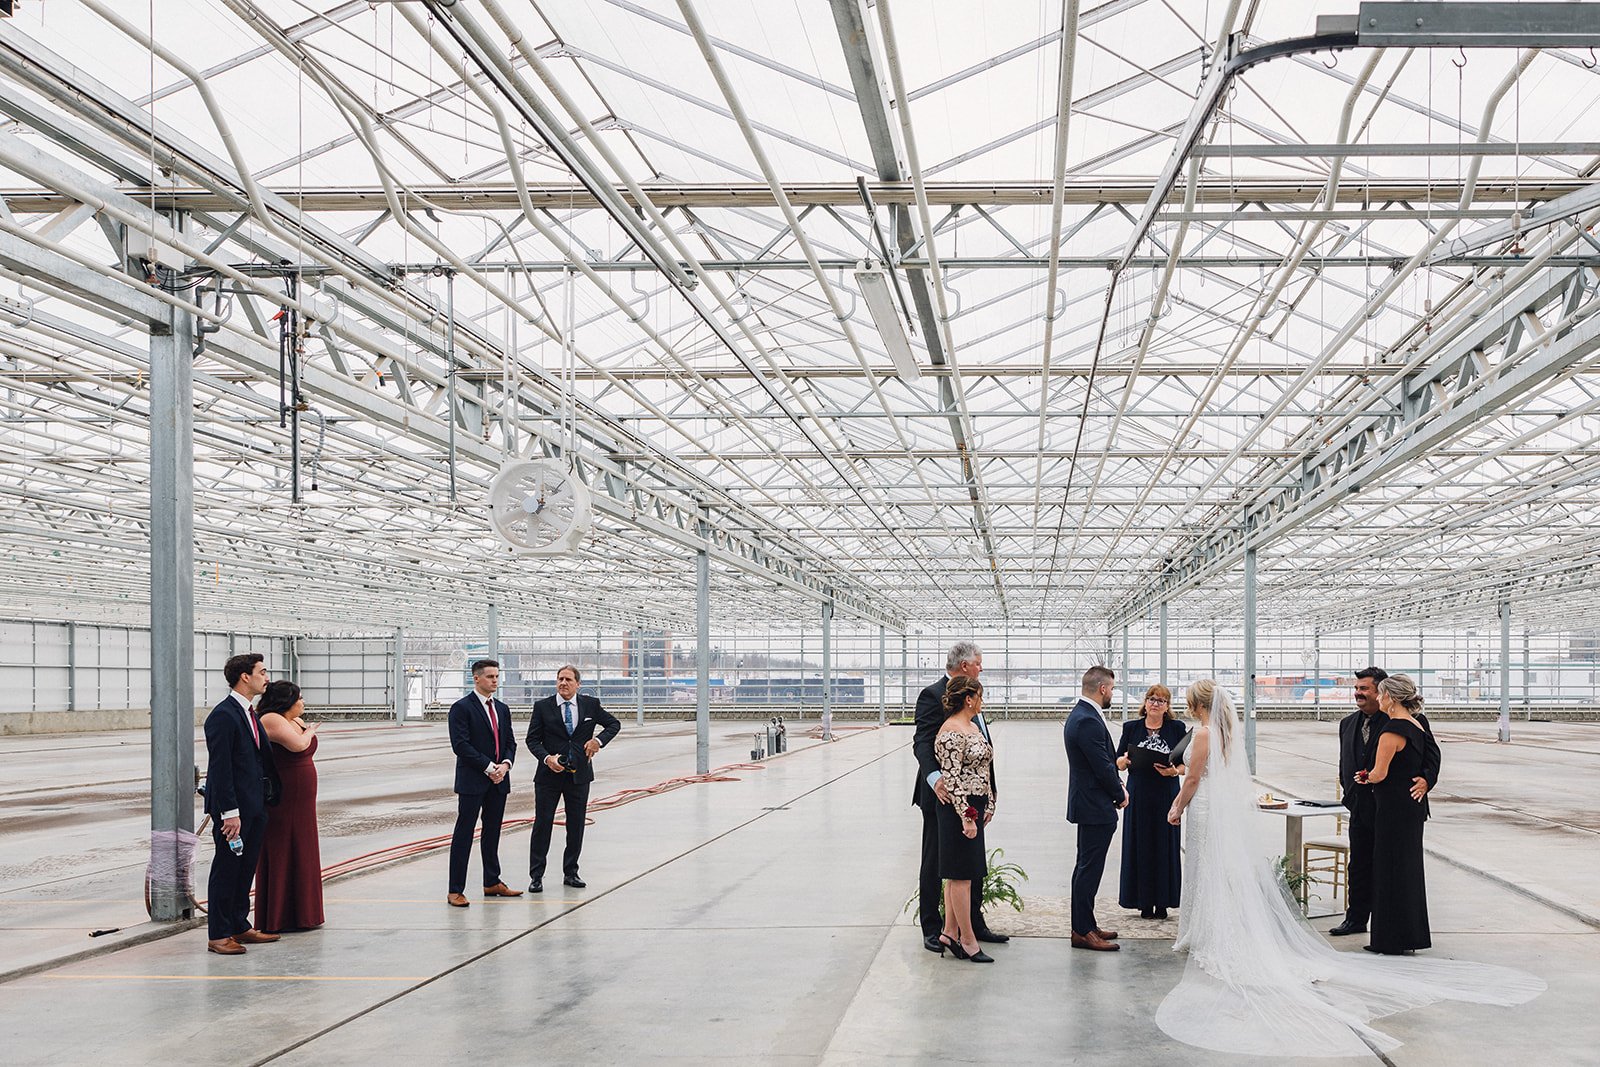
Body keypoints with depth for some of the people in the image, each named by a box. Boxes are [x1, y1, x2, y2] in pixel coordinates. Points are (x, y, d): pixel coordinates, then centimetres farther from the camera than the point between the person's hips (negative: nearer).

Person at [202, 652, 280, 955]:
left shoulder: (249, 714, 14)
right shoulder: (223, 716, -16)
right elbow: (220, 768, -19)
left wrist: (271, 796, 15)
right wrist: (230, 812, -21)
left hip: (255, 807, 9)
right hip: (233, 808, -9)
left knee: (245, 869, 15)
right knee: (226, 870, -1)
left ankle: (240, 926, 24)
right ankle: (218, 935, 7)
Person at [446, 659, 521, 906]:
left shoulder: (502, 709, 15)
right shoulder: (461, 708, -7)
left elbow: (510, 742, 14)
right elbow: (460, 745, -15)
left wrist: (505, 764, -6)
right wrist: (488, 767, -16)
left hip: (498, 781, 7)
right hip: (472, 781, -7)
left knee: (492, 833, 13)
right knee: (464, 834, -4)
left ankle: (492, 883, 23)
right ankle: (456, 890, -3)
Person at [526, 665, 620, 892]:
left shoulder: (590, 705, 2)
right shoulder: (542, 707, -2)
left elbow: (614, 724, 13)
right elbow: (532, 739, -1)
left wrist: (599, 740, -4)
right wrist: (547, 758, -18)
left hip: (579, 775, 2)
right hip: (549, 775, -2)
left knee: (576, 826, 8)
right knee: (542, 824, -1)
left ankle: (571, 873, 21)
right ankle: (536, 876, 7)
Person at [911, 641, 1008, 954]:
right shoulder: (933, 696, -13)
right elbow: (922, 743, -22)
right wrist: (934, 778, -39)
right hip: (944, 796, -8)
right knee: (934, 866, 4)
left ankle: (974, 925, 26)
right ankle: (932, 931, 13)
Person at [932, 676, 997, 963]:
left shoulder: (973, 726, 13)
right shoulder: (951, 732, -17)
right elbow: (952, 778, -20)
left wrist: (988, 805, 18)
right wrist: (967, 817, -21)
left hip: (975, 808, 10)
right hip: (959, 810, -10)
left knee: (959, 875, 13)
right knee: (961, 875, -3)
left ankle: (949, 933, 19)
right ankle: (968, 941, 2)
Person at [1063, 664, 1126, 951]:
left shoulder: (1080, 715, 12)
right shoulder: (1088, 721, -22)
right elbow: (1103, 767, -21)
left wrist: (1117, 785, 4)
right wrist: (1120, 794, -6)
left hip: (1088, 804, 11)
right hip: (1095, 806, -11)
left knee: (1086, 867, 17)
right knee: (1090, 868, -5)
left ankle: (1083, 925, 25)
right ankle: (1083, 931, -1)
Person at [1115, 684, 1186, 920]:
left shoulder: (1177, 729, 3)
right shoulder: (1131, 728, 6)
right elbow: (1118, 763, 5)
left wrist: (1175, 771, -17)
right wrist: (1125, 759, -17)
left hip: (1166, 796, -1)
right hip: (1139, 796, 1)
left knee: (1165, 847, 1)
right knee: (1140, 847, 2)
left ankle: (1162, 902, 9)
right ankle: (1145, 902, 9)